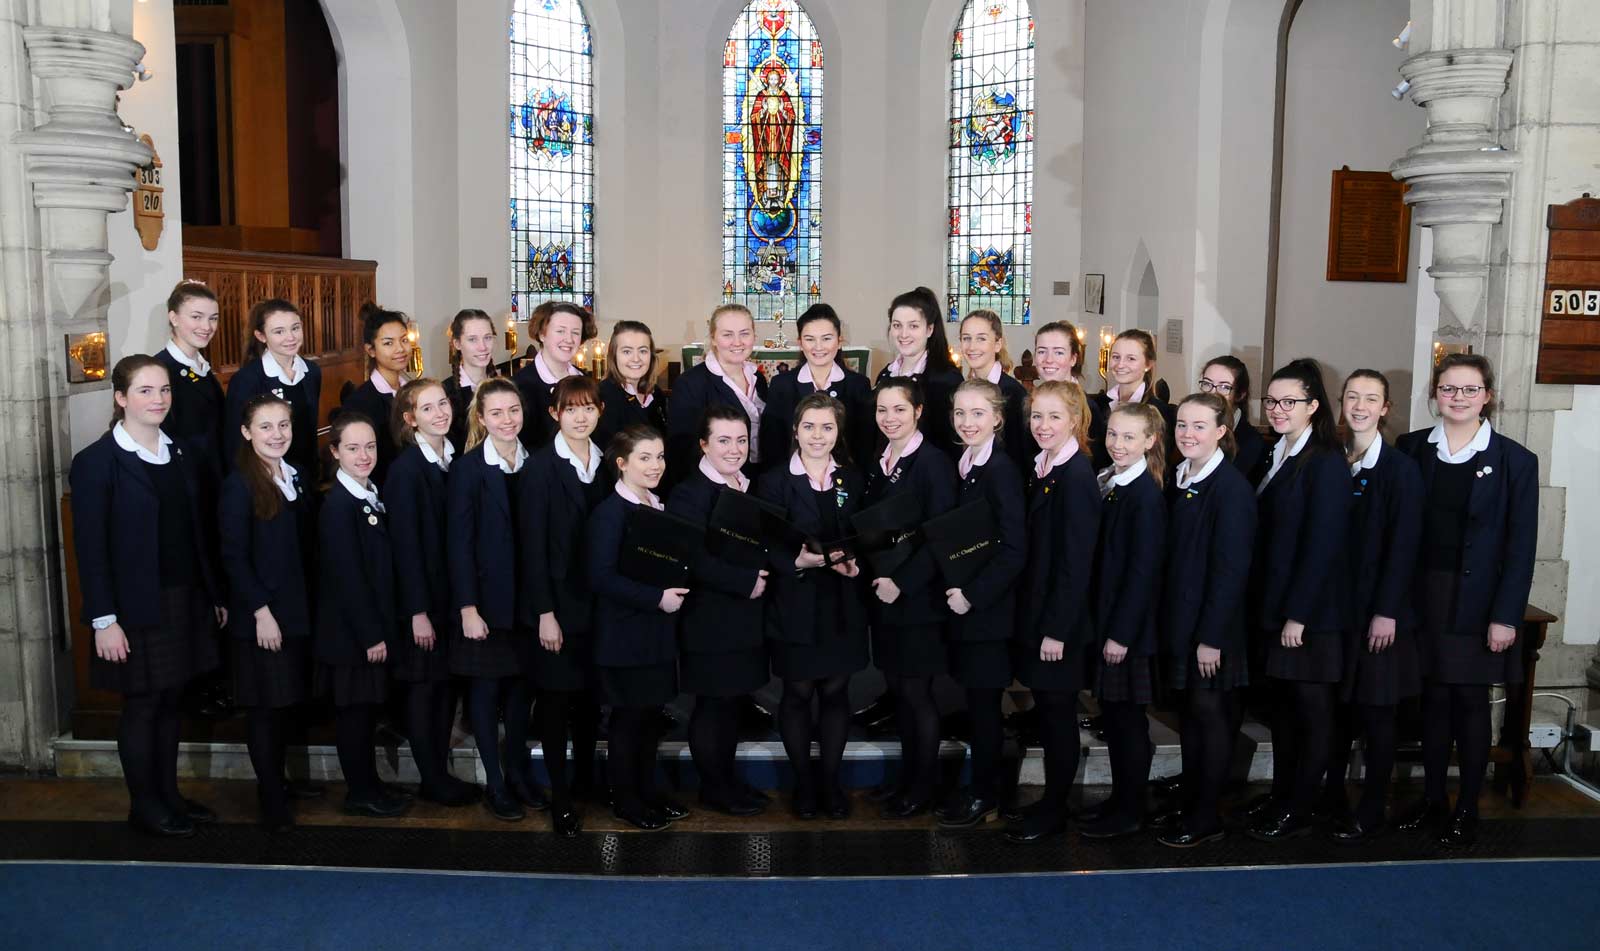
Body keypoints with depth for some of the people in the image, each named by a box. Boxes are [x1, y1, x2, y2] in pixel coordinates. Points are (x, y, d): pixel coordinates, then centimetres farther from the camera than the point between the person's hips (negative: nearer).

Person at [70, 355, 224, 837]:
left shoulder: (180, 455, 9)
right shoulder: (96, 462, -10)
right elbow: (90, 547, -13)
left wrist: (215, 594, 9)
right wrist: (104, 620, -16)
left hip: (184, 600, 6)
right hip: (136, 607, -6)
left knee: (169, 702, 14)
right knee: (142, 705, 5)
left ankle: (168, 794, 26)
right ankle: (144, 806, 19)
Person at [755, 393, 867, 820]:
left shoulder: (852, 481, 9)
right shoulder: (774, 481, -2)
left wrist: (855, 563, -9)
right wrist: (798, 561, -23)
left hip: (842, 605, 3)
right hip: (796, 605, -3)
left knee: (835, 691, 8)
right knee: (798, 693, 6)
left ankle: (830, 781, 22)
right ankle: (803, 782, 21)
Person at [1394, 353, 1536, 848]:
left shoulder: (1515, 460, -4)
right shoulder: (1412, 449, 3)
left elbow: (1521, 545, -5)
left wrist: (1506, 616, -10)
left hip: (1478, 603, -2)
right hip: (1424, 597, 2)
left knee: (1471, 701, 5)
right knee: (1434, 698, 10)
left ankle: (1467, 808, 17)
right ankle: (1432, 799, 22)